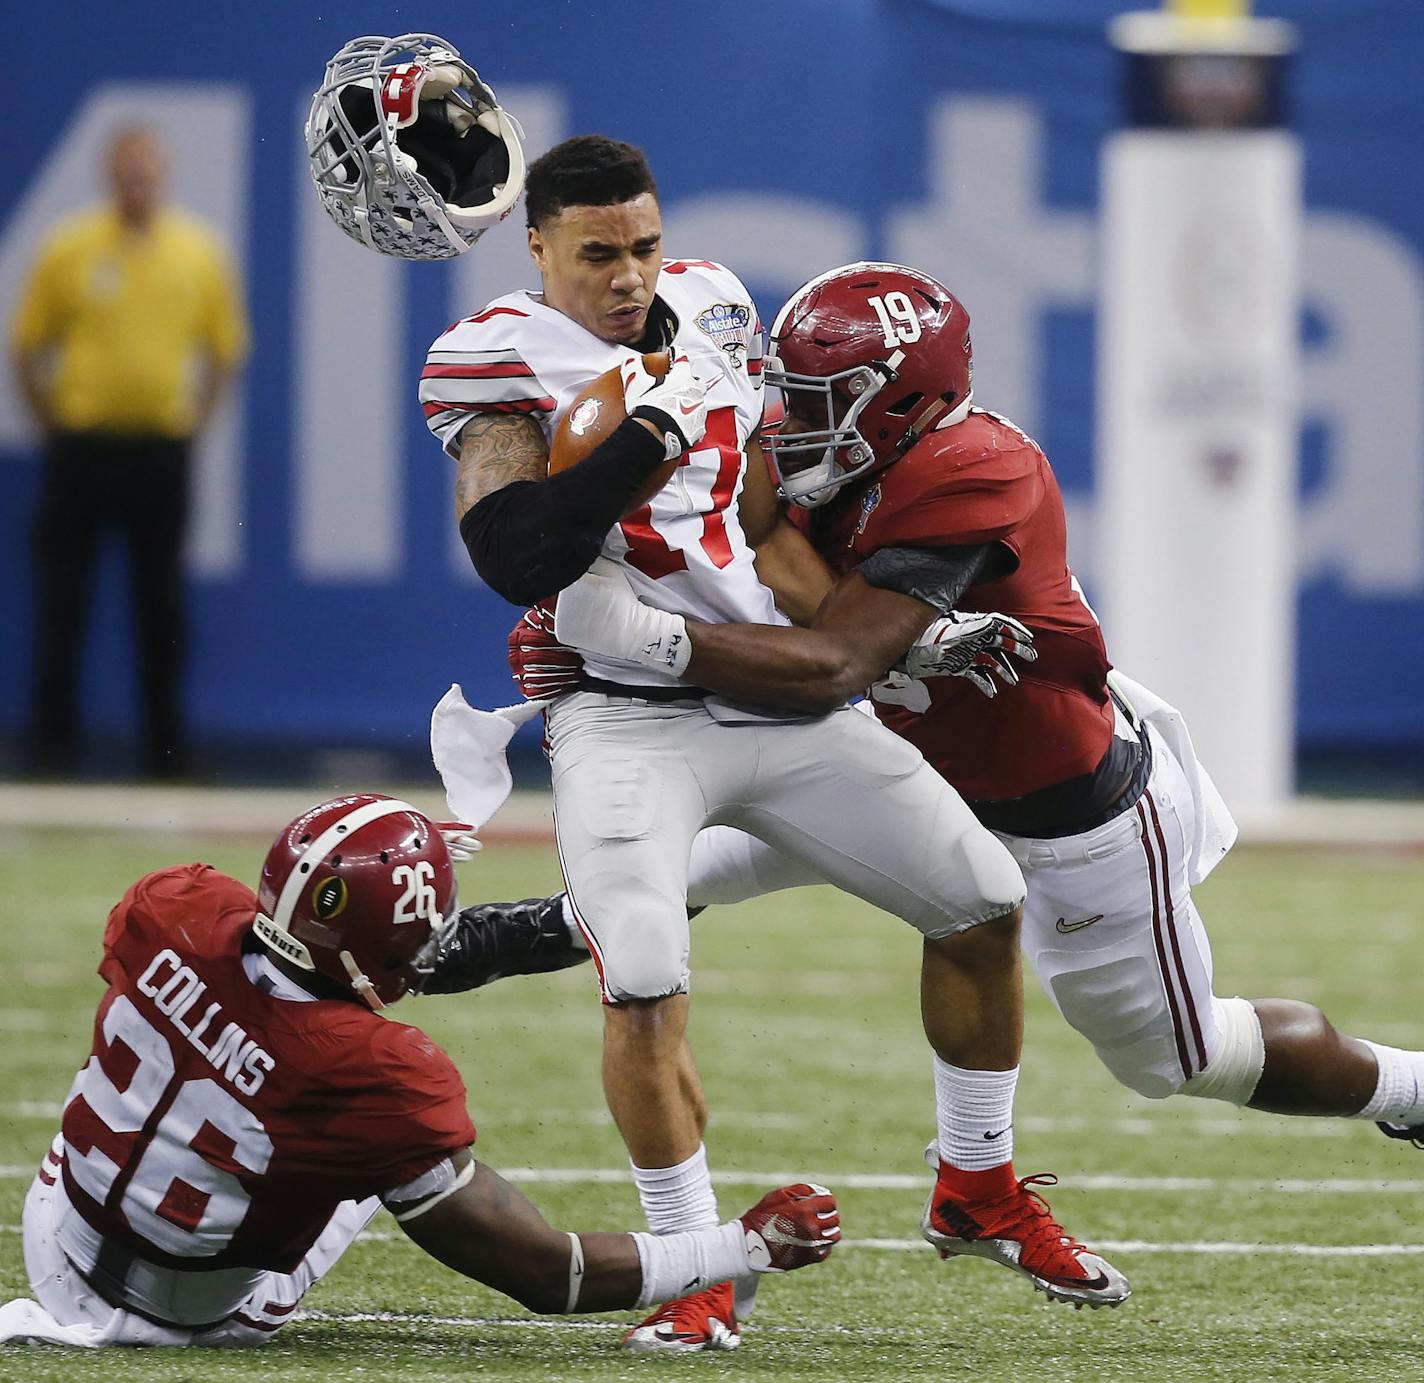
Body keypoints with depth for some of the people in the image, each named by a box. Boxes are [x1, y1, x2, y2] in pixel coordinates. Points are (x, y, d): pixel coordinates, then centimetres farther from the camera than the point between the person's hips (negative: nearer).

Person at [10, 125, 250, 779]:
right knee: (61, 598, -1)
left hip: (162, 448, 1)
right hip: (83, 442, -1)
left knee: (161, 601, 4)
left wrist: (196, 417, 6)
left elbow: (225, 345, 13)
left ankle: (164, 745, 10)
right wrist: (49, 420, -1)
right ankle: (52, 742, 5)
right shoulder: (67, 249, -2)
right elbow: (27, 345, 3)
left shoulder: (199, 252, 3)